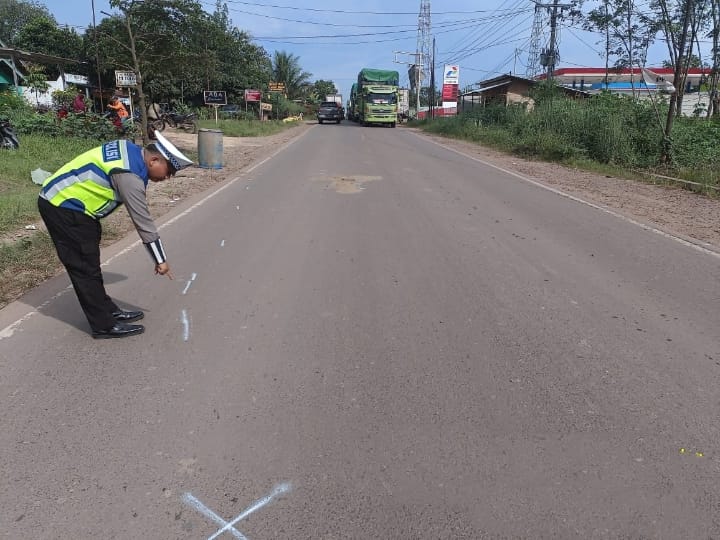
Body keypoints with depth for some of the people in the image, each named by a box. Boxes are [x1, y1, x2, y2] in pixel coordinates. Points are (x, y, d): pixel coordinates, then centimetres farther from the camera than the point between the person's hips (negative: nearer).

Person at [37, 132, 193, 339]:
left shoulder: (131, 150, 1)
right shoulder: (129, 176, -26)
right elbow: (143, 221, -22)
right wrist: (160, 260, -14)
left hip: (61, 199, 10)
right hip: (63, 208, -10)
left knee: (89, 264, 16)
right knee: (86, 268, -4)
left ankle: (107, 311, 27)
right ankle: (104, 325, 5)